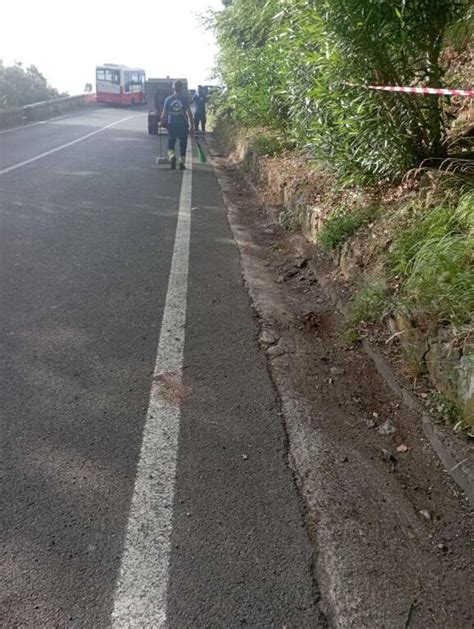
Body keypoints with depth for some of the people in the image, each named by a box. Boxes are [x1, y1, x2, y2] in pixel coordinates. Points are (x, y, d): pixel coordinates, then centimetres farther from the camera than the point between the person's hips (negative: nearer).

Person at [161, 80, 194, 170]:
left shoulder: (168, 99, 1)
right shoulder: (185, 99, -3)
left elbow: (164, 113, 3)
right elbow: (189, 113, -5)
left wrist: (162, 123, 16)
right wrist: (191, 125, 0)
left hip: (172, 124, 1)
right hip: (183, 124, -1)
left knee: (171, 143, 11)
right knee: (183, 144, 10)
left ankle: (172, 156, -17)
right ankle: (182, 163, 10)